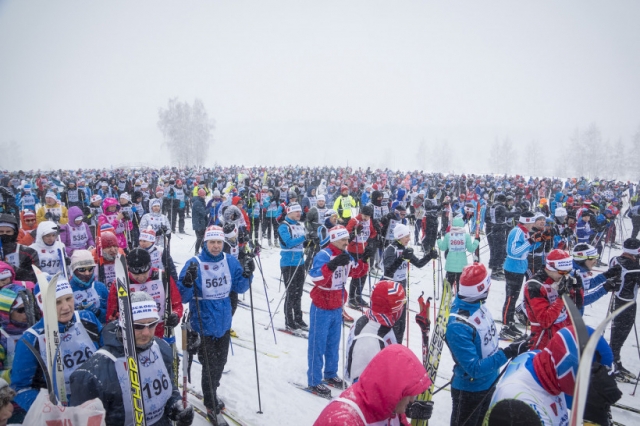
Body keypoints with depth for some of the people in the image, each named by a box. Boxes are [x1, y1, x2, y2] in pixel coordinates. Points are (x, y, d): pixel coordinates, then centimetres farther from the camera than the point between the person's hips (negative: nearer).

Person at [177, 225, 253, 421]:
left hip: (224, 323, 5)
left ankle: (212, 392, 47)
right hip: (204, 324, -5)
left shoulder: (230, 262, -2)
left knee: (220, 362, 21)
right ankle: (211, 403, 28)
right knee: (210, 365, 5)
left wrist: (247, 274, -14)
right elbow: (183, 297, -16)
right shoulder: (194, 264, -16)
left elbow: (239, 287, 3)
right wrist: (188, 282, -35)